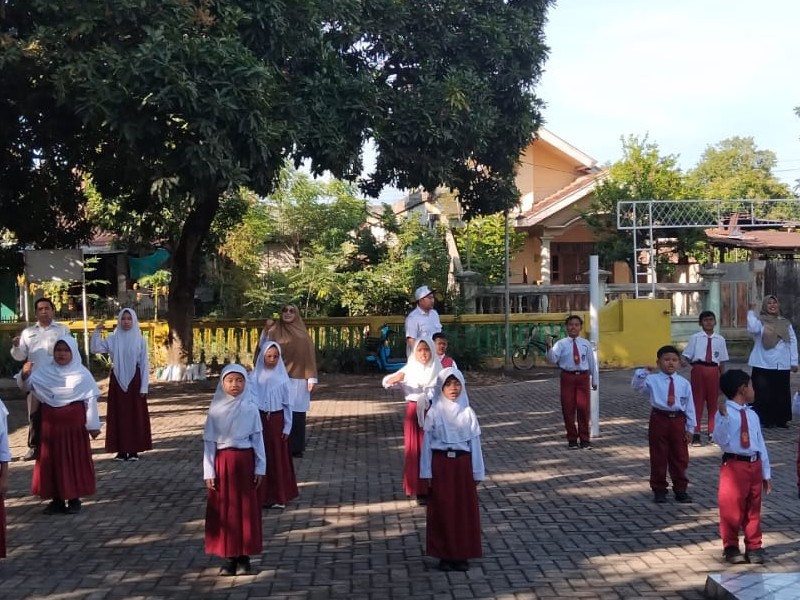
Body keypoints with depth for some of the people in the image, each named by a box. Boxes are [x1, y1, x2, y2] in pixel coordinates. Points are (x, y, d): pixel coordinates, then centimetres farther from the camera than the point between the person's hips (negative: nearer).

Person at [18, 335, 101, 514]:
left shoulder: (82, 373, -4)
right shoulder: (45, 371, 4)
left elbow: (90, 399, -4)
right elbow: (27, 385, -5)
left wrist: (93, 424, -7)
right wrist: (25, 375, -28)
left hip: (74, 423, -3)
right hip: (51, 422, 3)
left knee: (75, 460, 3)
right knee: (52, 460, 5)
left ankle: (74, 498, 12)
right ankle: (57, 499, 13)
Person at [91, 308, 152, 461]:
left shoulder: (140, 340, -1)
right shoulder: (113, 339, 4)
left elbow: (144, 364, -2)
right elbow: (95, 349, -3)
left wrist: (144, 387, -6)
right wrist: (96, 332, -16)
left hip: (134, 380, -2)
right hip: (117, 380, 2)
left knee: (135, 415, 1)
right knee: (119, 414, 2)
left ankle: (134, 450, 7)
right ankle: (121, 450, 7)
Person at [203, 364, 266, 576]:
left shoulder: (250, 408, -1)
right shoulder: (216, 409, -1)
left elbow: (257, 438, 2)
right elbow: (209, 441, 0)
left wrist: (260, 467, -1)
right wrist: (209, 472, -4)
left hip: (245, 461, 0)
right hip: (222, 462, 0)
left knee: (247, 509, 5)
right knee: (224, 510, 4)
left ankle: (244, 557, 15)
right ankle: (229, 557, 13)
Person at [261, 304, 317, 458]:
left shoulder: (303, 333, 7)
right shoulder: (275, 331, 5)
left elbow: (310, 355, 5)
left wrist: (311, 378, -2)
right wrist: (266, 329, -17)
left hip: (299, 380, 1)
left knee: (297, 414, 2)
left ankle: (297, 448, 10)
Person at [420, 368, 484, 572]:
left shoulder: (467, 413, 0)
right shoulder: (434, 413, -3)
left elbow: (474, 442, 3)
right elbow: (427, 443, -1)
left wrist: (477, 471, 2)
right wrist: (426, 473, -3)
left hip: (462, 464, 1)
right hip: (441, 464, -1)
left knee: (464, 510, 5)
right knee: (442, 511, 4)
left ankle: (462, 555, 16)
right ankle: (444, 555, 14)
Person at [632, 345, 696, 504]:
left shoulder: (684, 383, 2)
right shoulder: (652, 380, -3)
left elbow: (689, 406, 4)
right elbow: (637, 386, -18)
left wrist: (690, 428, 3)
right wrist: (643, 372, -32)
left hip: (678, 421, 2)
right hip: (659, 420, -2)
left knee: (680, 457, 9)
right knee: (658, 457, 6)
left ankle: (680, 489, 23)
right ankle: (659, 489, 18)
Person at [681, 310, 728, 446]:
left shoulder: (720, 339, 7)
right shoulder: (695, 338, 1)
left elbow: (722, 361, 10)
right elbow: (686, 355, -2)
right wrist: (683, 361, -24)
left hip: (713, 371, 2)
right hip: (698, 369, -2)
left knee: (713, 402, 11)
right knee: (697, 401, 2)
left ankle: (712, 433, 23)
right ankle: (695, 435, 7)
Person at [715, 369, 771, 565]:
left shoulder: (752, 415, 9)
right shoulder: (724, 413, -9)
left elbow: (760, 444, 12)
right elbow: (722, 440, -19)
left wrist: (766, 473, 13)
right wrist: (723, 417, -31)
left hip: (755, 465, 6)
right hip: (734, 465, -5)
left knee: (753, 508, 12)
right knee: (731, 508, 2)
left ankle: (753, 547, 23)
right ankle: (731, 548, 17)